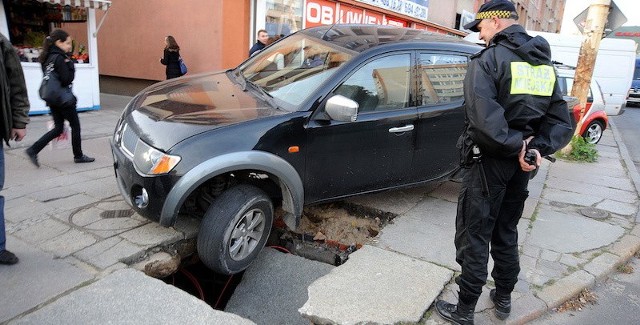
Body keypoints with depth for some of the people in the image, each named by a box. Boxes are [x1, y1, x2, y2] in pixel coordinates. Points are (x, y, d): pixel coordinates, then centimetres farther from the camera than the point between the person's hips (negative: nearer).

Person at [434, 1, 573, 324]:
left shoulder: (488, 60, -13)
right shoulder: (545, 64, 9)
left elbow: (483, 118, -29)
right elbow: (562, 122, 5)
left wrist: (515, 145, -17)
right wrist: (536, 148, -8)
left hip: (488, 162, -7)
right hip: (520, 164, 7)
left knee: (473, 236, 3)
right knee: (506, 233, 20)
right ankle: (503, 298, 35)